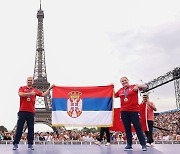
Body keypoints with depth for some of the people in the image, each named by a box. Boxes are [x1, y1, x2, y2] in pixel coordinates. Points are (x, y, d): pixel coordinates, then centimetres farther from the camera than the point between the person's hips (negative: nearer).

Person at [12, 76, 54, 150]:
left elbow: (43, 94, 14)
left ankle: (30, 144, 8)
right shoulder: (22, 88, 8)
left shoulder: (35, 90, 14)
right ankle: (15, 144, 4)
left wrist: (49, 88, 9)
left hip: (31, 112, 2)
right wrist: (30, 93, -17)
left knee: (31, 129, 3)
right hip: (22, 111, -2)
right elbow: (20, 94, -11)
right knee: (19, 128, -1)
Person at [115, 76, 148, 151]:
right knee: (127, 128, 6)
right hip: (124, 111, 4)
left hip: (134, 110, -4)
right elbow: (114, 95, 30)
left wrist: (138, 86, -19)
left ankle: (143, 144, 2)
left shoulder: (133, 87, 2)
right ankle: (129, 145, 12)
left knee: (138, 127, -3)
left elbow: (145, 86, -2)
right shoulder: (120, 90, 13)